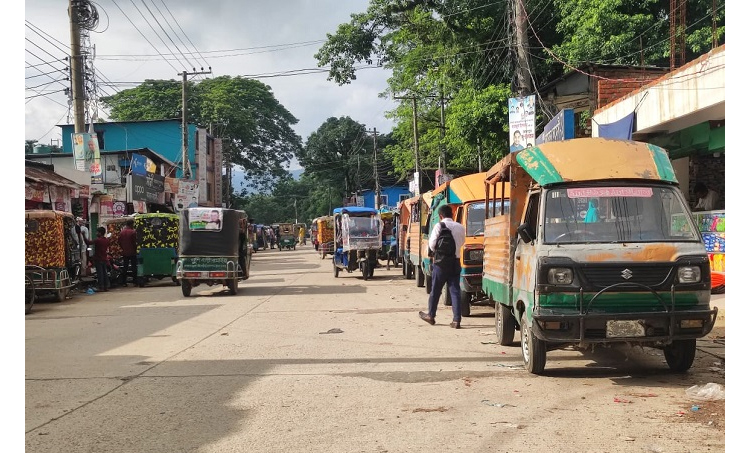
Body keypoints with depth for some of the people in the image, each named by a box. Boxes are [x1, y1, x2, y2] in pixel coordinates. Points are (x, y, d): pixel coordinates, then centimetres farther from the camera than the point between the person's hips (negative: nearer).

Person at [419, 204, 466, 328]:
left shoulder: (439, 226, -9)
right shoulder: (460, 227, 2)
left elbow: (432, 244, -11)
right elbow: (462, 242, 10)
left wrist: (436, 251, 8)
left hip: (441, 262, -3)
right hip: (455, 262, 3)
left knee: (435, 290, 11)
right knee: (455, 291, 3)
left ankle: (430, 315, 24)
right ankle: (457, 320, -1)